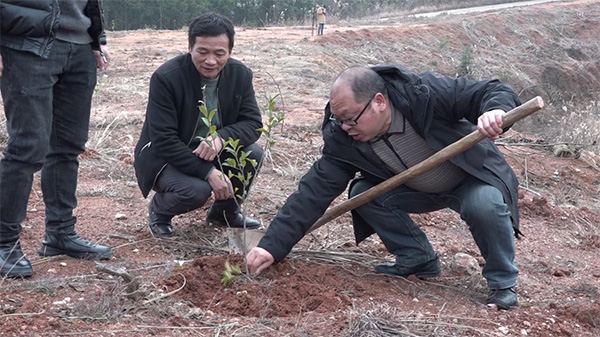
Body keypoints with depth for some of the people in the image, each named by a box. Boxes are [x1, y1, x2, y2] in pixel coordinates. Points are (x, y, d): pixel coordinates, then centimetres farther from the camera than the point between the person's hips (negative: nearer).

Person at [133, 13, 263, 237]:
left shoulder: (240, 75, -9)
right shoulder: (165, 78, -24)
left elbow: (253, 123, -11)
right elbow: (164, 141, -26)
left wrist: (222, 138, -33)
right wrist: (208, 172, -33)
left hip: (213, 154, 6)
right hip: (164, 159, -5)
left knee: (253, 154, -19)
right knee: (196, 191, -33)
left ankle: (226, 211, 9)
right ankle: (159, 210, 4)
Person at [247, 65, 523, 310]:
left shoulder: (428, 93, -33)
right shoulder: (343, 140, -22)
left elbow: (495, 92, -29)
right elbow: (314, 191, -24)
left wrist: (495, 110, -55)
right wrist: (273, 245, -31)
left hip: (473, 179, -4)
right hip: (418, 189, 4)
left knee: (486, 205, -35)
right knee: (363, 193, -16)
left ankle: (502, 282, -8)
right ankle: (418, 259, 2)